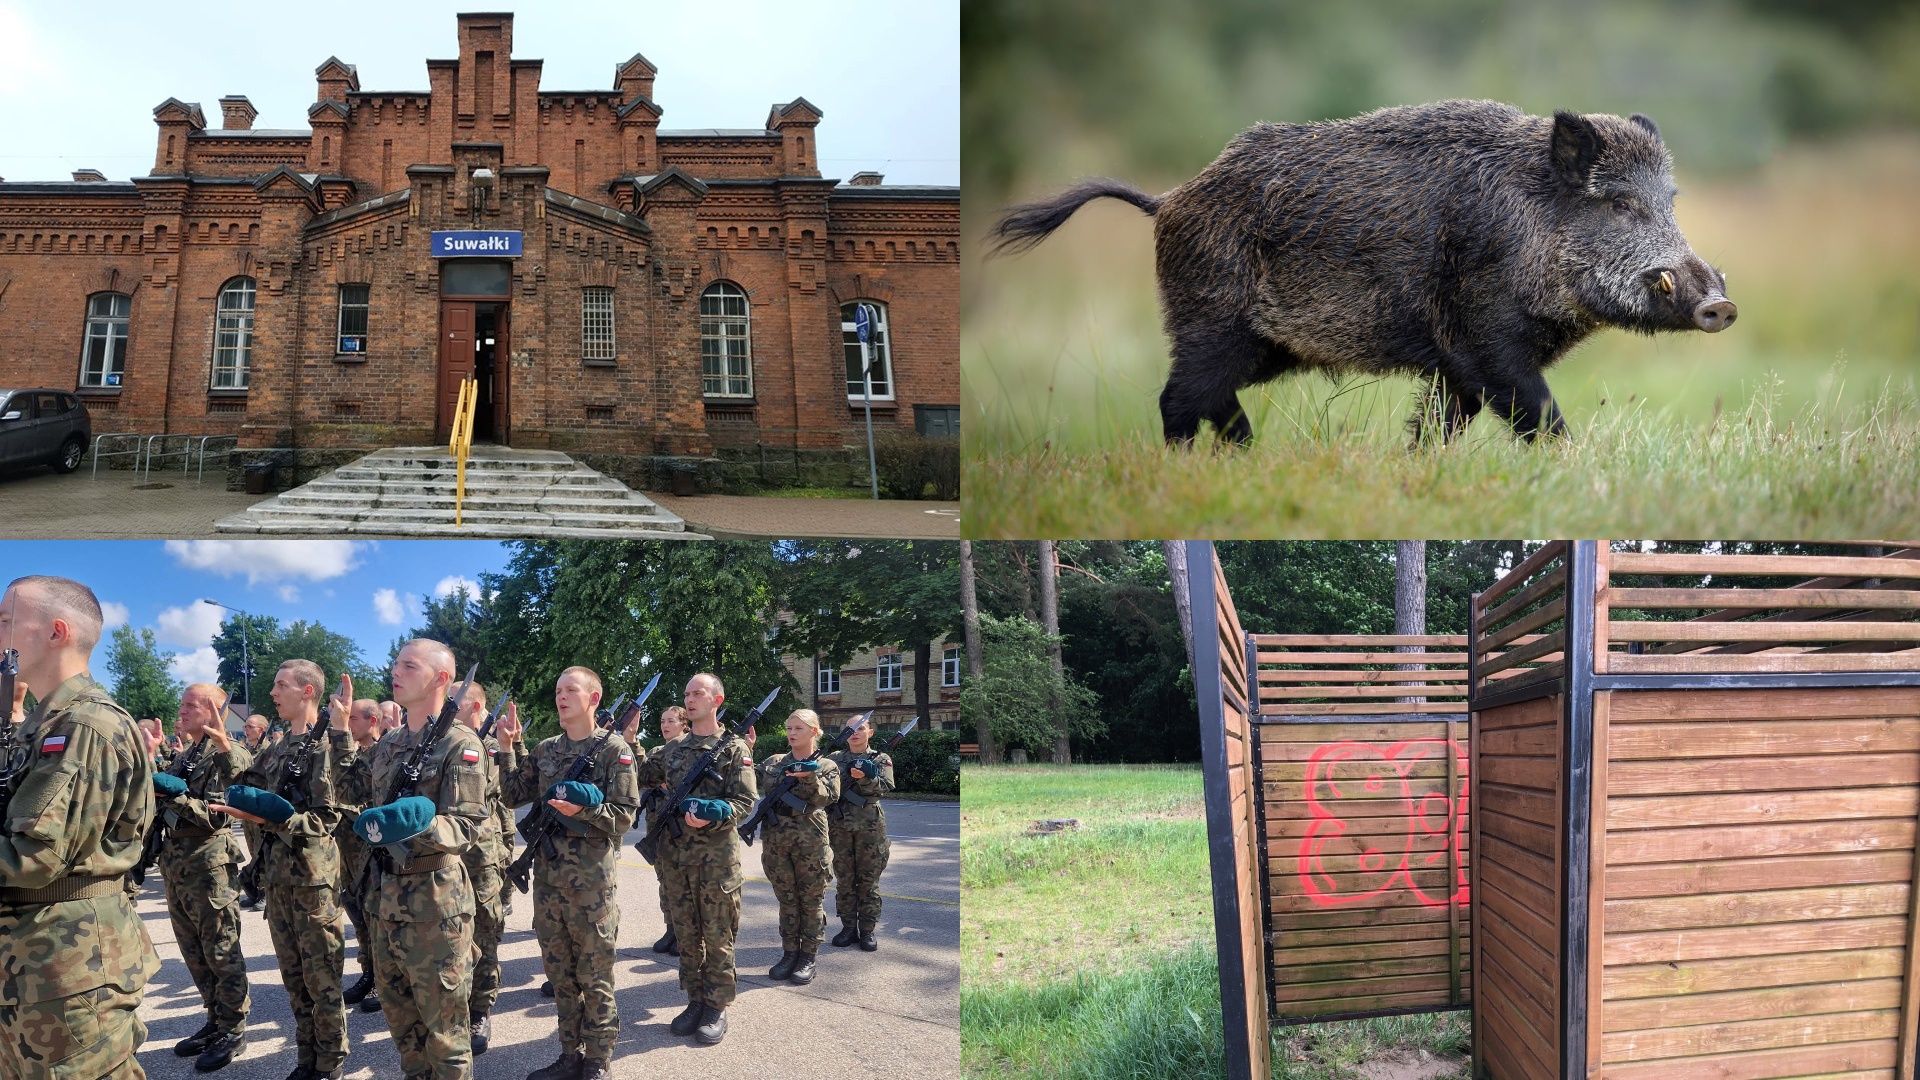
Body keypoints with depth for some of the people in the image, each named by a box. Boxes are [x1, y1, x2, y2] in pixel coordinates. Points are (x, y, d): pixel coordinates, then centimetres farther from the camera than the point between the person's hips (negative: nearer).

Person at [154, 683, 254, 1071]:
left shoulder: (226, 755, -10)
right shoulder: (184, 756, 16)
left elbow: (215, 813, -20)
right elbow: (168, 804, 14)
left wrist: (171, 795, -23)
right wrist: (152, 788, -2)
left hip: (207, 862, -9)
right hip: (175, 860, 9)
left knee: (221, 950, -1)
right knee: (193, 950, 15)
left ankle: (233, 1029, 8)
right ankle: (215, 1020, 26)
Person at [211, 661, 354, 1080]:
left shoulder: (327, 746, -11)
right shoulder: (277, 749, 13)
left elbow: (327, 819, -17)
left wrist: (271, 820, -25)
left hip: (313, 876, -7)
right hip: (276, 874, 7)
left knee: (321, 975, 0)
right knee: (294, 974, 13)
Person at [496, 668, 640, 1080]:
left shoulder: (615, 750, -5)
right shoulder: (544, 750, 11)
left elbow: (624, 816, -9)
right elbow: (512, 795, 10)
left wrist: (585, 809, -24)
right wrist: (507, 748, 3)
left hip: (592, 878, -5)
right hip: (548, 875, 6)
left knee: (594, 976, 2)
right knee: (560, 972, 13)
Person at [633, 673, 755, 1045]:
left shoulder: (734, 748, -3)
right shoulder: (673, 749, 12)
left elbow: (744, 799, -9)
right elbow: (642, 777, 17)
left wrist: (712, 817, -24)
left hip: (716, 855, -5)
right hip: (676, 854, 5)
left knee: (717, 936, 2)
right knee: (686, 934, 12)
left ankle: (717, 1008, 11)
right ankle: (695, 1001, 23)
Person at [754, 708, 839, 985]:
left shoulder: (826, 766, 3)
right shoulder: (773, 762, 12)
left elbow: (826, 798, -11)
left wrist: (810, 778, -26)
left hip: (810, 841, -3)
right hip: (776, 838, 3)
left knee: (811, 900, 3)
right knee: (786, 899, 10)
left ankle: (808, 958, 11)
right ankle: (789, 954, 19)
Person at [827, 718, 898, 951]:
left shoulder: (880, 760, 5)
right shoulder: (835, 758, 11)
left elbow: (885, 787, -9)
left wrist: (865, 778, -25)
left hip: (870, 826, -2)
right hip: (839, 825, 2)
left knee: (868, 879, 1)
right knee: (844, 879, 6)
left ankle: (867, 929, 8)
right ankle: (848, 927, 14)